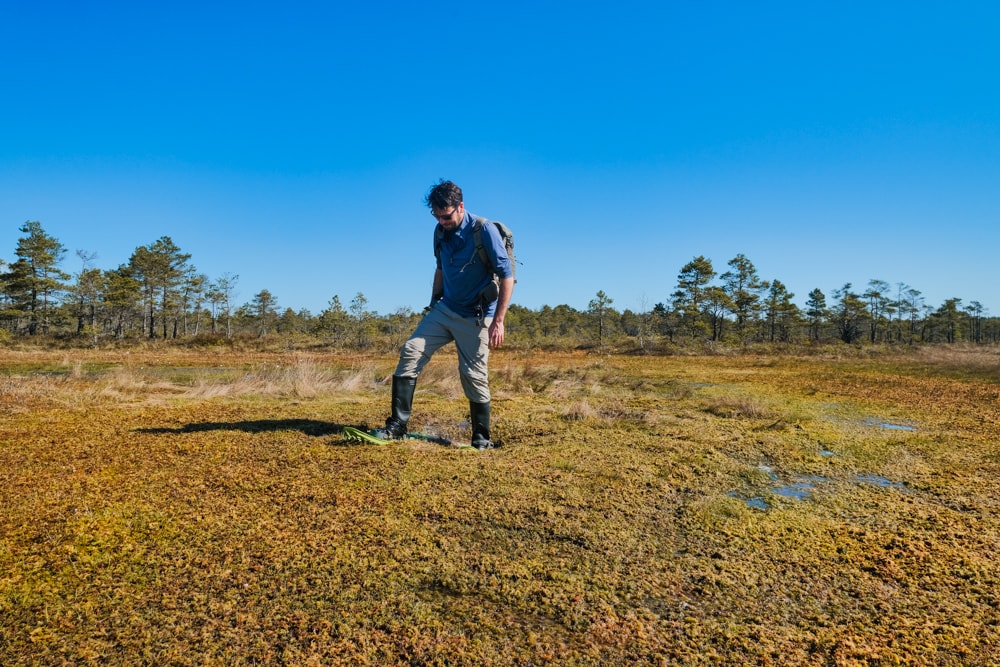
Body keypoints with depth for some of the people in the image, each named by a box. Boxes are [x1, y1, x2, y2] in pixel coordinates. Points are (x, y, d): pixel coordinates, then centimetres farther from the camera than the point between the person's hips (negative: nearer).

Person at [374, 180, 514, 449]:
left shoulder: (484, 230, -16)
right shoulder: (440, 231, 4)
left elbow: (507, 276, -16)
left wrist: (498, 322, -20)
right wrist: (433, 303, 20)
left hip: (475, 316, -6)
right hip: (444, 309, 6)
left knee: (474, 376, -3)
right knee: (411, 352, -8)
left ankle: (482, 437, 16)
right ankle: (397, 424, -4)